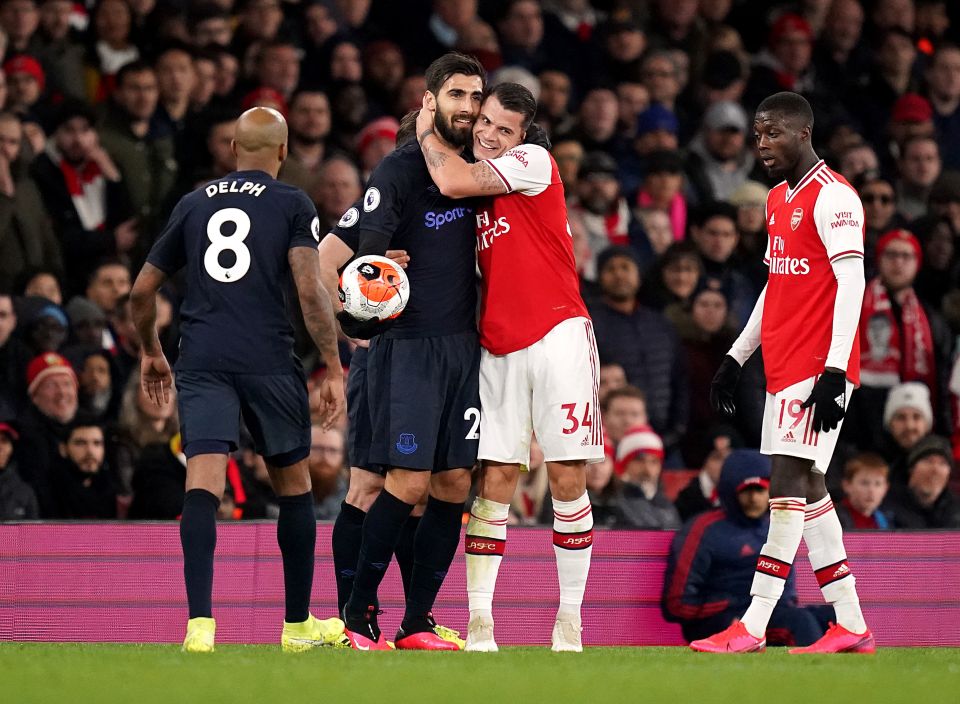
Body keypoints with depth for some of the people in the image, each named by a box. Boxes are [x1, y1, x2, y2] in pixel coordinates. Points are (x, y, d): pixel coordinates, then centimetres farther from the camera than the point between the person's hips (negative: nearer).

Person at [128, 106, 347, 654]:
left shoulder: (194, 204, 16)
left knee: (204, 484, -9)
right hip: (270, 362, -2)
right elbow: (310, 288, -8)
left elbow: (143, 291, 20)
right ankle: (299, 624, 23)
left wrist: (152, 353, 36)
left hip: (202, 362, 2)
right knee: (294, 484, 15)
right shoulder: (292, 204, 5)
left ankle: (200, 623, -26)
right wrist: (334, 368, -4)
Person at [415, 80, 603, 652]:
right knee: (495, 481, -1)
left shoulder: (534, 161, -4)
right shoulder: (477, 181, 14)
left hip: (557, 336, -5)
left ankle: (570, 623, 4)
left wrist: (427, 132, 0)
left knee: (569, 479, -3)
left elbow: (454, 183, -17)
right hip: (499, 348, 5)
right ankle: (479, 623, -2)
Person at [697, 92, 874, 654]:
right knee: (805, 486, 8)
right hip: (783, 365, 10)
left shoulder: (832, 197, -11)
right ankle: (851, 627, 12)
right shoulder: (779, 199, 18)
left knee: (789, 479, -12)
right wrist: (737, 357, 23)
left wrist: (835, 370, -23)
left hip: (818, 367, -10)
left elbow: (852, 283, -17)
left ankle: (752, 627, -16)